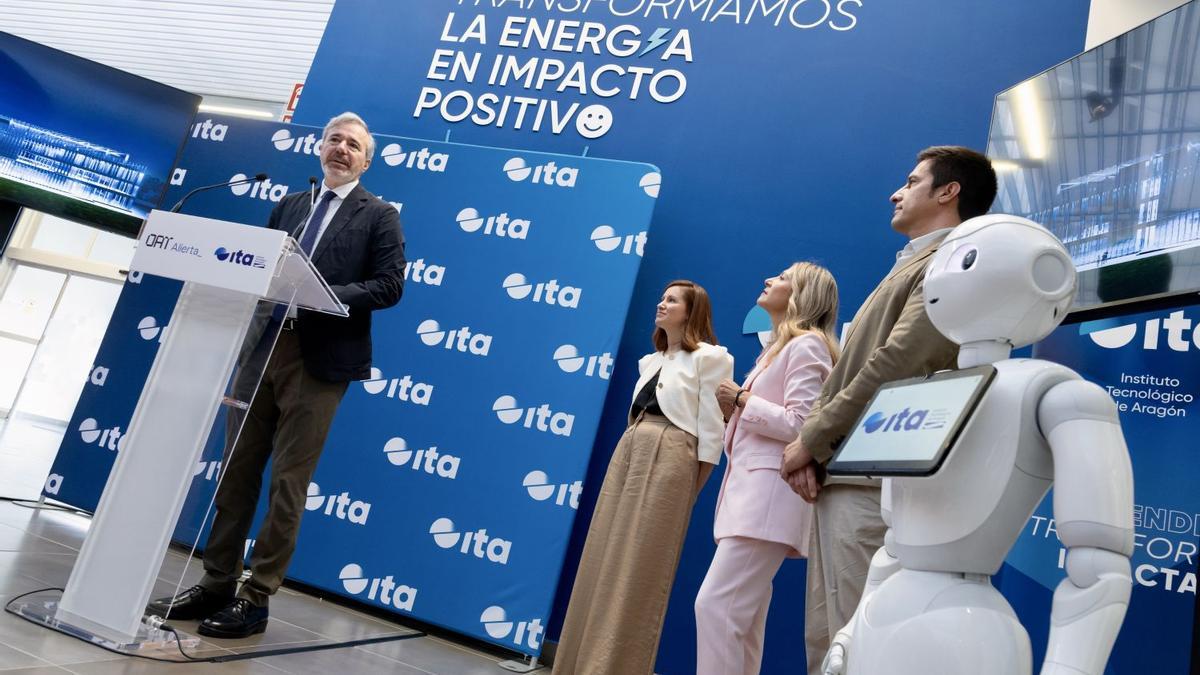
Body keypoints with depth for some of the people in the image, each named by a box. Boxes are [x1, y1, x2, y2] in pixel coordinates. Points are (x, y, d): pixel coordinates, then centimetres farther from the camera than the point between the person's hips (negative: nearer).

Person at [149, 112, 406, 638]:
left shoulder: (380, 216, 2)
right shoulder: (289, 205, 18)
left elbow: (389, 286, -8)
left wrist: (327, 296, -18)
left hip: (320, 360, -5)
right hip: (263, 347, 6)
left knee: (287, 482, -1)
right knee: (237, 469, 9)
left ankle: (255, 600, 9)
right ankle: (216, 584, 21)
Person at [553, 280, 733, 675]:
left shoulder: (708, 357, -2)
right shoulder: (651, 360, 21)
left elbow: (711, 429, -6)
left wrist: (689, 489, -7)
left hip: (668, 459, -8)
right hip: (628, 451, 8)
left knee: (639, 571, -4)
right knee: (603, 563, 9)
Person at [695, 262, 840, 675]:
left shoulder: (806, 345, -6)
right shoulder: (776, 347, 24)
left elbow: (799, 424, -17)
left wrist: (742, 400, -9)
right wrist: (732, 410, 9)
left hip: (770, 492, -10)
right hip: (750, 488, 10)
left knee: (715, 605, -15)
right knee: (742, 612, 9)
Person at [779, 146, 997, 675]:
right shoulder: (910, 266, 23)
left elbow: (891, 369, -18)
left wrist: (809, 440, -11)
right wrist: (813, 450, 3)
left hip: (871, 478, -9)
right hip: (841, 474, 9)